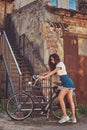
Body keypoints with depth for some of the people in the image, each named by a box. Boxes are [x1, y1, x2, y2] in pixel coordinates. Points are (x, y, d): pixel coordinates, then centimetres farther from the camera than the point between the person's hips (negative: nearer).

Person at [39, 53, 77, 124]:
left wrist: (44, 77, -24)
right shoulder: (57, 65, 21)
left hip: (67, 83, -10)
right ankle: (73, 118, 5)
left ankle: (65, 116, -13)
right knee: (70, 100, 5)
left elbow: (53, 72, -18)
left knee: (60, 98, -14)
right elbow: (51, 72, 16)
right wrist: (42, 76, 8)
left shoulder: (60, 64, -8)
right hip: (69, 83, 10)